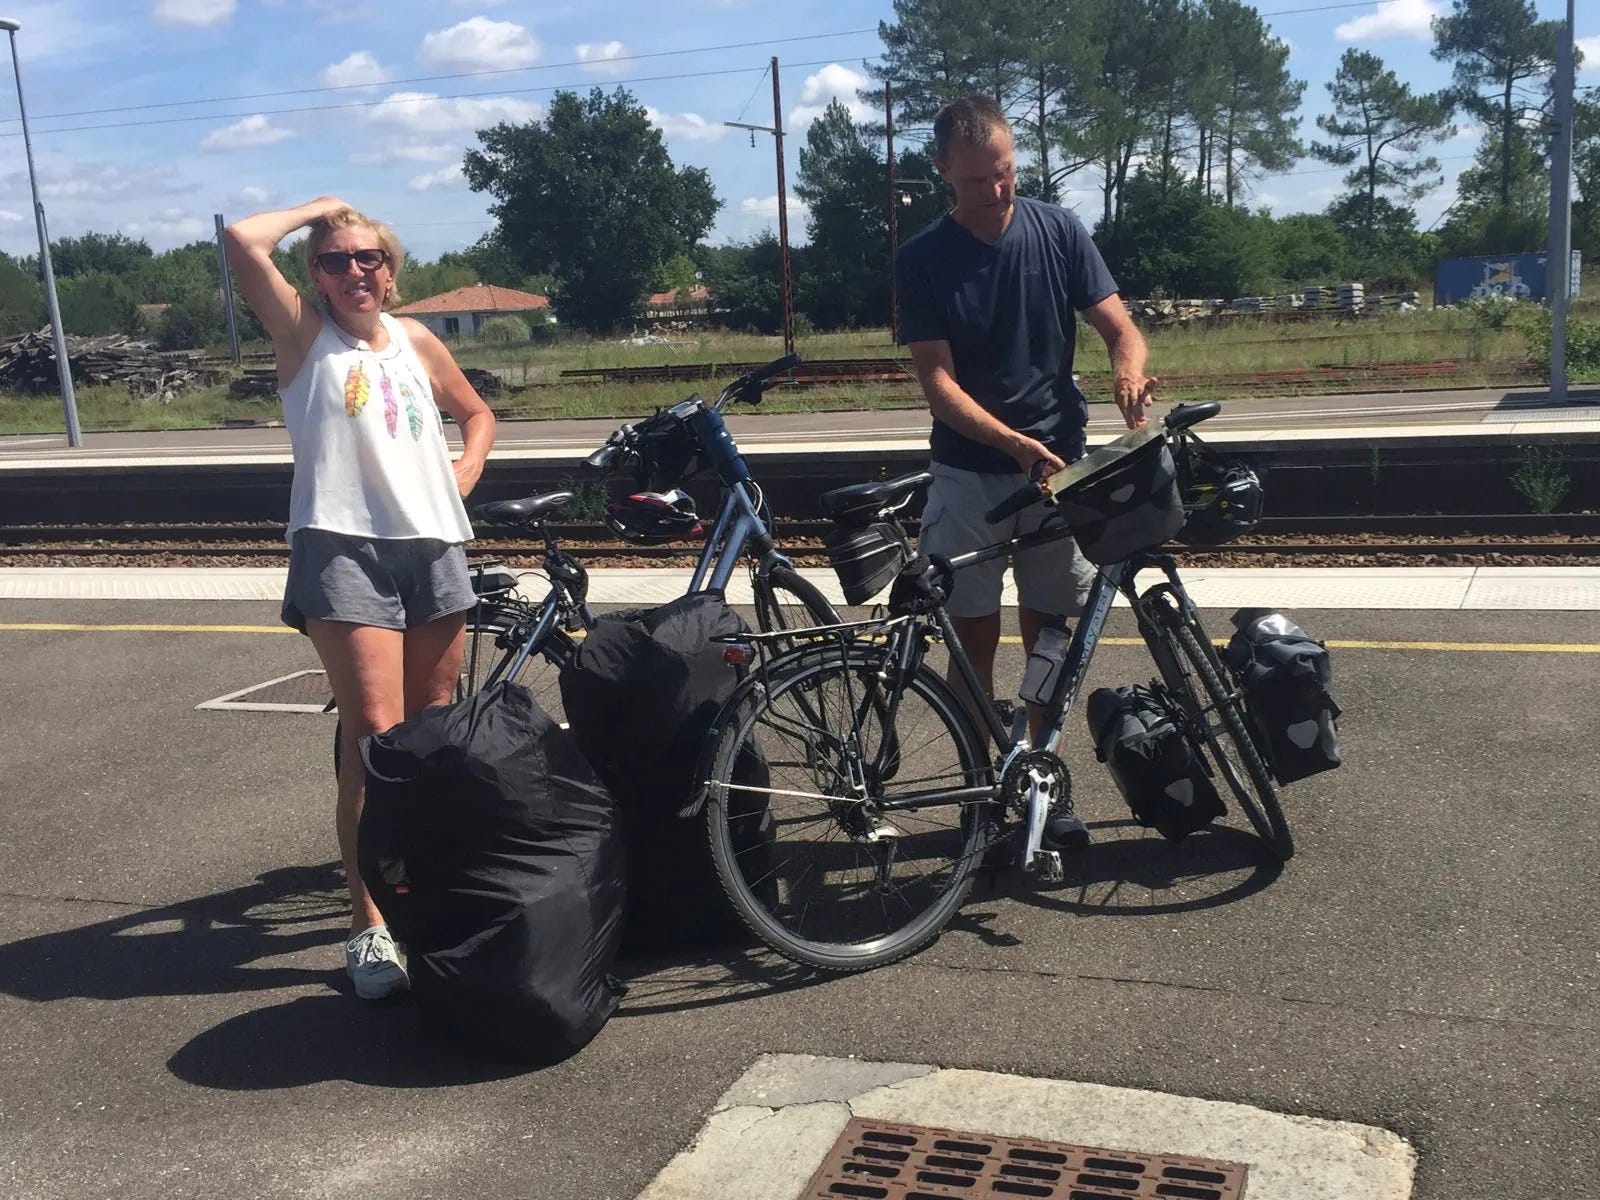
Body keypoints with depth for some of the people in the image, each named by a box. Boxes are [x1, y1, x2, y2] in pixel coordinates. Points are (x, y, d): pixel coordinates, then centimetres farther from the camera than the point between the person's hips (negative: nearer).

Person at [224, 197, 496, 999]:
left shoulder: (415, 341, 13)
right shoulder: (305, 335, 2)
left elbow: (476, 413, 27)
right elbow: (242, 242, -13)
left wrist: (464, 475, 9)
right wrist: (317, 209, 2)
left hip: (433, 544, 5)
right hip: (344, 548, -5)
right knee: (375, 735, -14)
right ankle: (370, 926, -9)